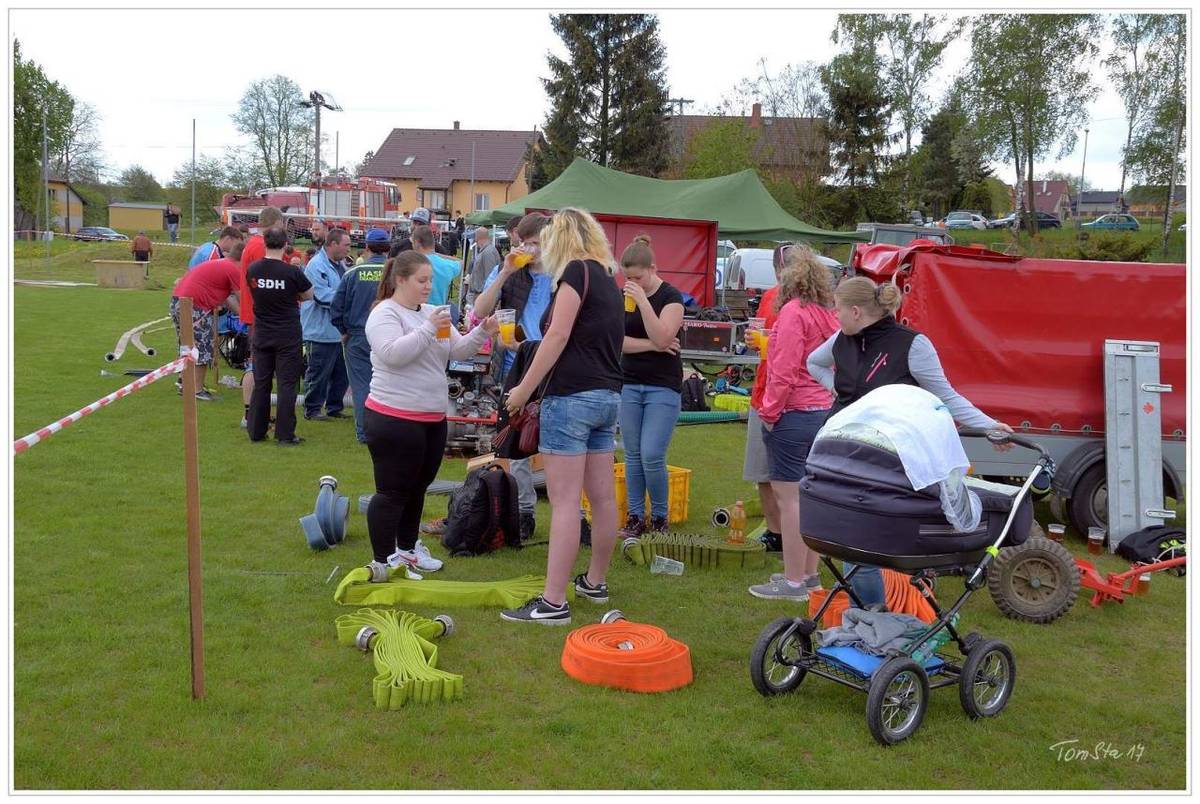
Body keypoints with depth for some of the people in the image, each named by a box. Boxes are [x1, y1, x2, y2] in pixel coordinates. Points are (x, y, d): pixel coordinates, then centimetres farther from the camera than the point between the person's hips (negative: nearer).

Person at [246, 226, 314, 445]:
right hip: (288, 336, -4)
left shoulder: (252, 270, -4)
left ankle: (256, 431, 18)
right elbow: (308, 295, -1)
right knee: (287, 384, 1)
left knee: (261, 383, 12)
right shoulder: (292, 272, -15)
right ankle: (285, 434, 2)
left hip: (261, 335, 4)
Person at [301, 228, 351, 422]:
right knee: (319, 373, 0)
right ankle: (312, 409, 10)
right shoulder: (316, 265, -15)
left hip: (339, 331, 9)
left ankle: (335, 407, 25)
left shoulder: (339, 265, 15)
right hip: (321, 331, -9)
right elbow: (322, 296, -22)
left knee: (341, 373, 14)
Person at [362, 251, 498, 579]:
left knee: (417, 487, 18)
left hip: (432, 418, 8)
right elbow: (393, 354, -26)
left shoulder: (431, 312, 13)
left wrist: (482, 332, -7)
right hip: (394, 419, -8)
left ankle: (407, 548, 32)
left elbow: (458, 351, 9)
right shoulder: (384, 314, -10)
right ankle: (383, 562, 6)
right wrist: (429, 329, -28)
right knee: (393, 491, -2)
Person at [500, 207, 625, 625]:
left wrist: (524, 389, -12)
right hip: (609, 395, 9)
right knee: (602, 496, 14)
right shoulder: (608, 278, 18)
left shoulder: (577, 270, -8)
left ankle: (553, 602, -9)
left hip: (572, 394, -9)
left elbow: (558, 335, -15)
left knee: (564, 500, -10)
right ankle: (595, 582, 27)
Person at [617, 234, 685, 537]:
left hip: (663, 386, -4)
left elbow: (662, 338, -20)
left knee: (652, 457, -8)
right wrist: (650, 345, -13)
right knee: (633, 455, 7)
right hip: (629, 384, 4)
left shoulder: (671, 297, -6)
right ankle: (635, 517, 17)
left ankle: (660, 518, 10)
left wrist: (643, 301, -24)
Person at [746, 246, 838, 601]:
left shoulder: (793, 311, -13)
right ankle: (810, 574, 24)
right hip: (823, 412, 9)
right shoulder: (826, 314, 12)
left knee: (789, 498, -4)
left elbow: (784, 370, -18)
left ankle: (794, 582, 0)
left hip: (793, 415, -9)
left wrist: (769, 412, -10)